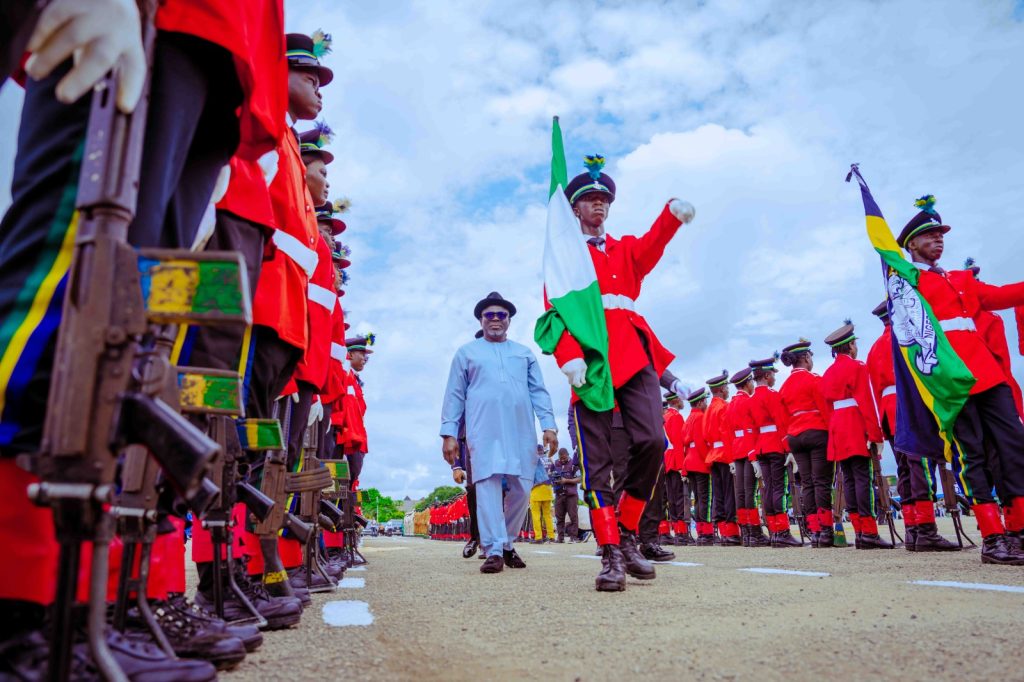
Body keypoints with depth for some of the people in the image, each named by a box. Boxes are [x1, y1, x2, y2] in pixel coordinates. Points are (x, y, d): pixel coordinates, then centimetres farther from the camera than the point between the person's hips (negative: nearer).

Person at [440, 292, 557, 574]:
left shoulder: (525, 353, 21)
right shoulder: (466, 353, 15)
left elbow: (538, 392, 16)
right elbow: (454, 395, 11)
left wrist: (549, 425, 3)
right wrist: (449, 433, 3)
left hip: (521, 432, 3)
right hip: (483, 431, -2)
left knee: (522, 489, 1)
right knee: (487, 485, -11)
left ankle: (507, 543, 19)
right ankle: (494, 551, -8)